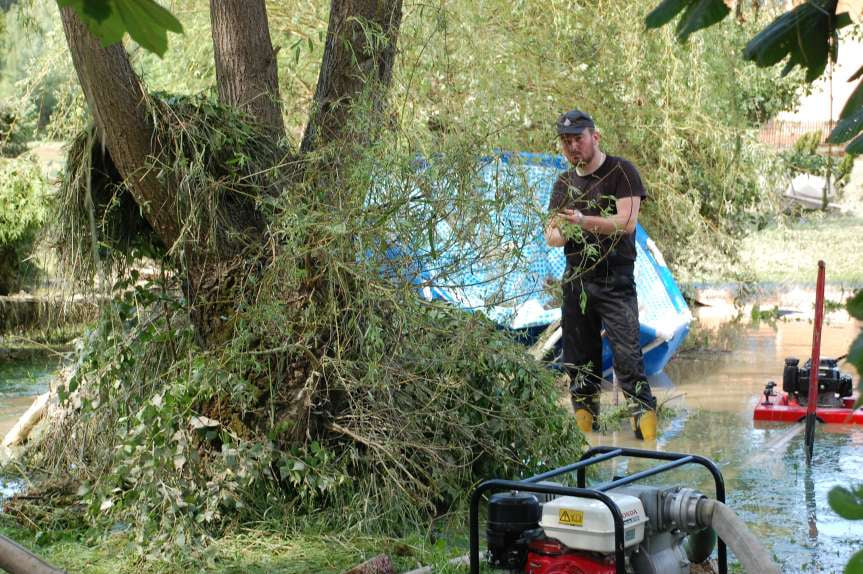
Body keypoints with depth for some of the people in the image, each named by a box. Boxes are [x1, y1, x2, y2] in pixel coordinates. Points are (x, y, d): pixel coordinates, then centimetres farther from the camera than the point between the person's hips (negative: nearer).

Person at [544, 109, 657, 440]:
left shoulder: (621, 171, -1)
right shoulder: (564, 183, 17)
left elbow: (627, 222, -13)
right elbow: (550, 235, 14)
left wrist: (583, 221, -25)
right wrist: (558, 234, -11)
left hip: (615, 279, -5)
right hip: (575, 280, 6)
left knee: (626, 353, -14)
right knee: (578, 358, 6)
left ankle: (644, 415, -11)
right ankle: (584, 422, 13)